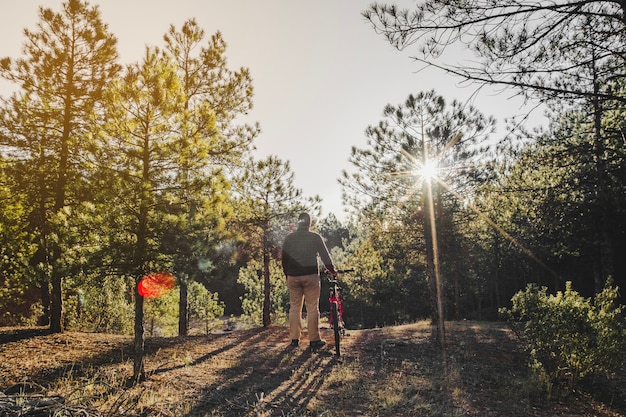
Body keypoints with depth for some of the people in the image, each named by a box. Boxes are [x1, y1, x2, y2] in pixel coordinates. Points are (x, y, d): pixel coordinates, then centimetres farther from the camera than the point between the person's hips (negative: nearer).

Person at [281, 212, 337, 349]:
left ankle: (294, 338, 13)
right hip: (311, 276, -3)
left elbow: (284, 259, 12)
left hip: (293, 276, 3)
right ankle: (314, 339, 3)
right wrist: (333, 271, 15)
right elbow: (325, 256, 2)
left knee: (294, 307, 9)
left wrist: (287, 275, 23)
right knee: (312, 308, 1)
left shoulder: (289, 238, 7)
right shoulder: (315, 237, -1)